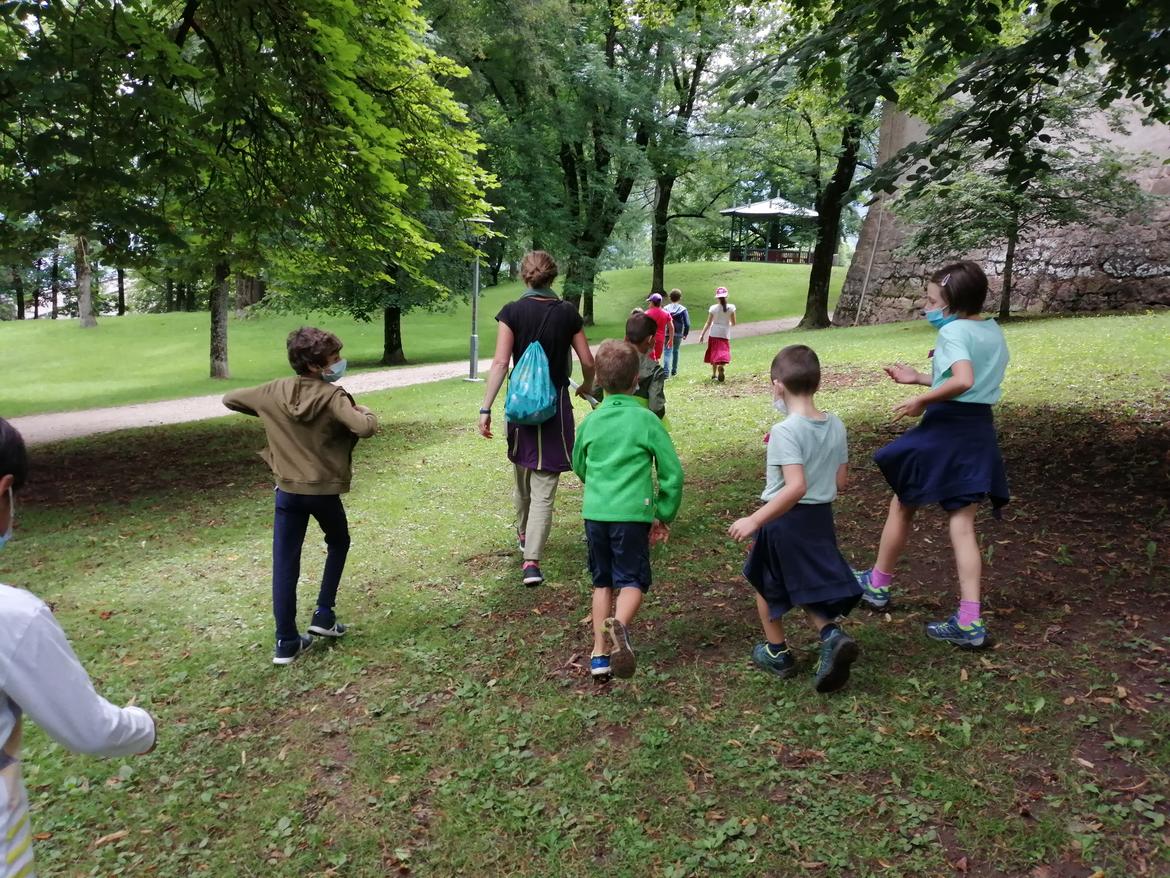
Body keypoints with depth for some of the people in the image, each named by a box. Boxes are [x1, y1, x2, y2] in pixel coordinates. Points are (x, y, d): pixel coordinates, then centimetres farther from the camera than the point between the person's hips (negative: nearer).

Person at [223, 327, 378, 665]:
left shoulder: (274, 392, -3)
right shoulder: (332, 396, -17)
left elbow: (229, 399, 12)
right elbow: (365, 429, -32)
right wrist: (366, 412, -10)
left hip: (288, 490, 3)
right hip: (324, 490, -3)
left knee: (284, 564, 6)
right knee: (338, 543, 25)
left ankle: (287, 642, 9)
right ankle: (323, 614, 20)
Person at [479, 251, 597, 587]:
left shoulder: (512, 312, -6)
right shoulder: (568, 313, -2)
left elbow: (500, 362, -13)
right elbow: (588, 362, 2)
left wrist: (486, 408, -11)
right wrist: (587, 387, 23)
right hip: (556, 407, -1)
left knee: (522, 476, 23)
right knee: (544, 489, 0)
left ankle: (523, 534, 45)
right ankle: (531, 560, -7)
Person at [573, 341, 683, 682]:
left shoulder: (590, 421, 7)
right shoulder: (646, 420, -4)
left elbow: (579, 466, 22)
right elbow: (672, 472, -3)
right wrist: (665, 515, 8)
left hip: (594, 512, 4)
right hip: (633, 513, -3)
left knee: (602, 581, 17)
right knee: (632, 580, 5)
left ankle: (600, 653, 16)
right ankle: (618, 625, -26)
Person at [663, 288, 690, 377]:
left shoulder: (665, 309, -2)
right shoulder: (683, 309, -2)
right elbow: (687, 324, -6)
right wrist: (685, 334, 7)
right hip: (678, 334, 1)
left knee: (667, 353, -3)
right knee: (675, 351, 20)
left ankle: (666, 372, -19)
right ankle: (674, 371, 31)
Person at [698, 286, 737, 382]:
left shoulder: (713, 308, -6)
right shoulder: (731, 308, -5)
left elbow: (708, 323, -4)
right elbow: (733, 323, 1)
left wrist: (702, 334, 2)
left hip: (714, 334, 1)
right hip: (725, 334, -1)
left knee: (714, 354, 13)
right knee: (723, 353, 1)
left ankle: (714, 375, 15)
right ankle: (721, 366, -32)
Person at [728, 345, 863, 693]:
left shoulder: (785, 432, -22)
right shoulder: (836, 426, -1)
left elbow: (795, 487, -32)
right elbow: (841, 481, 5)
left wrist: (754, 520, -29)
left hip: (785, 520, -6)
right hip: (821, 517, 6)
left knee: (765, 583, 19)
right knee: (807, 586, 20)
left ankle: (777, 653, 31)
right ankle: (831, 634, -6)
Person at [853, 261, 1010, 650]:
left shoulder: (952, 331, -13)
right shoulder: (994, 332, 13)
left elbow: (963, 381, -29)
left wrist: (921, 400, -17)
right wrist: (919, 377, 21)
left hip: (944, 428, -7)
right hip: (979, 432, 7)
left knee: (902, 504, 13)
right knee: (962, 524, 6)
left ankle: (877, 584, 29)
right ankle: (970, 622, 0)